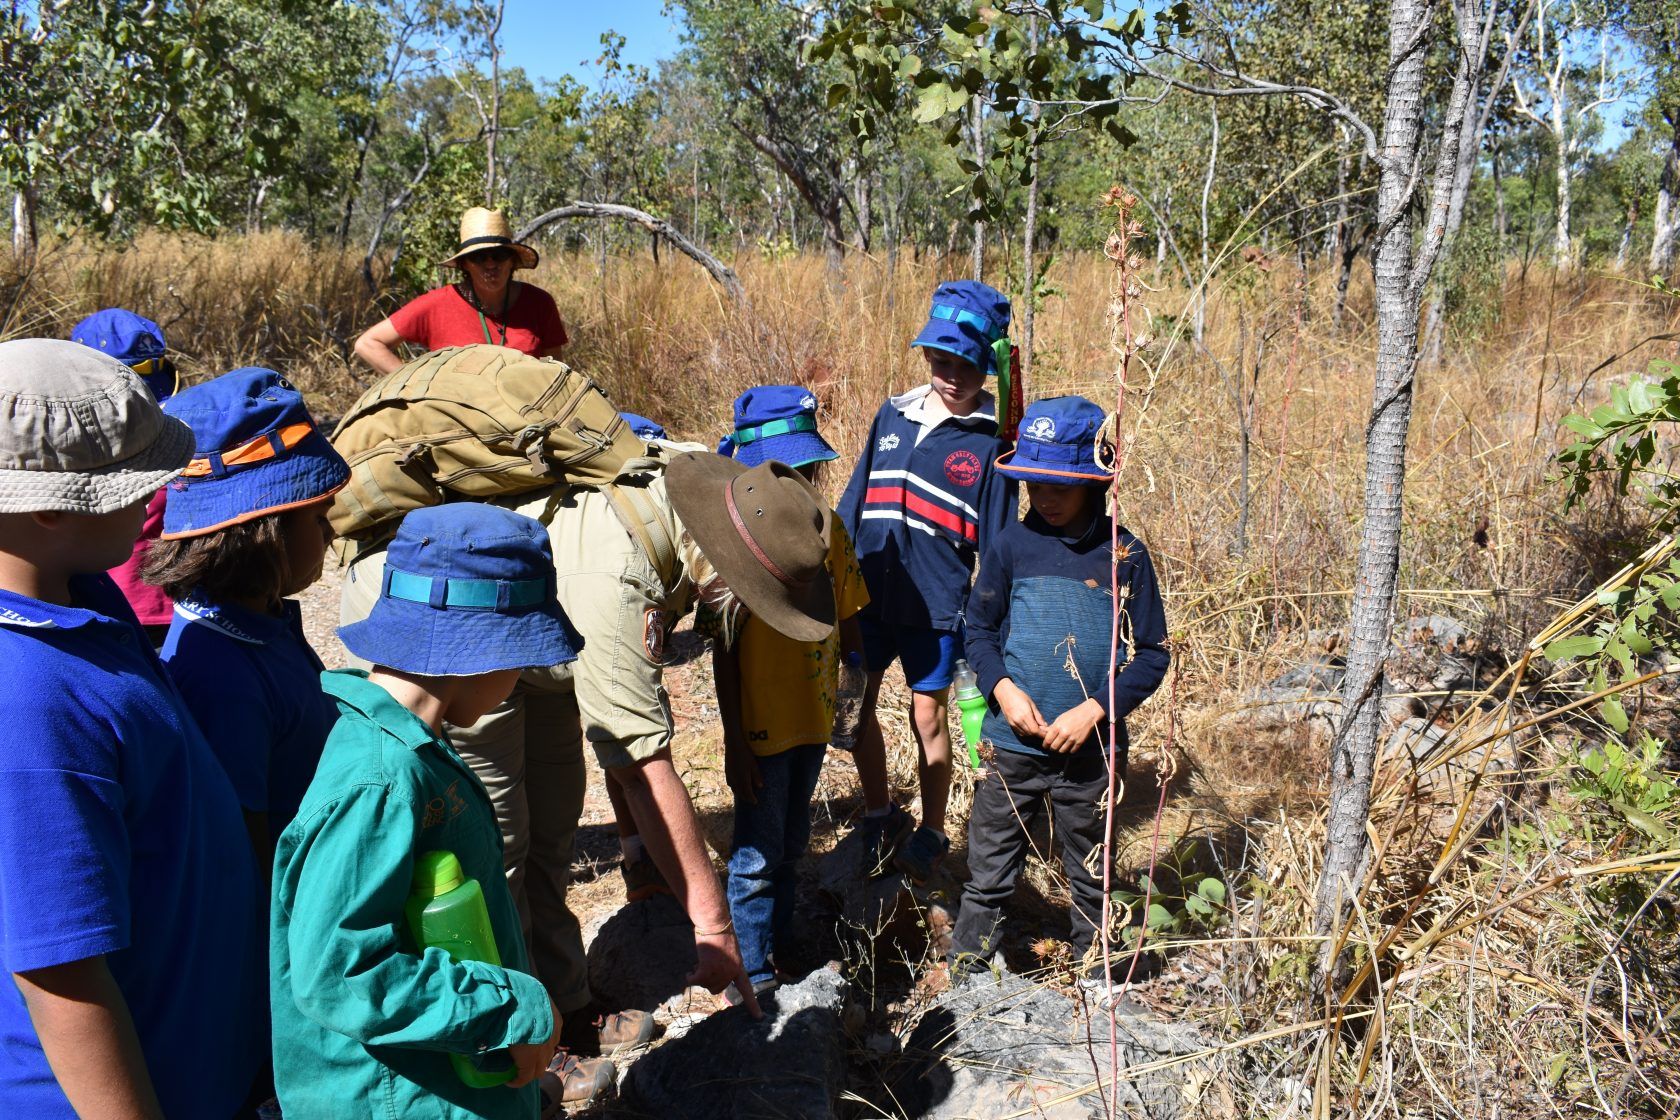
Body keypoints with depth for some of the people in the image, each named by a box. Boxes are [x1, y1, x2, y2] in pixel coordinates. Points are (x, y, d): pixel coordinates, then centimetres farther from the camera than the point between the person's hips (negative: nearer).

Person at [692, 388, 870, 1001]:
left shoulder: (828, 527, -1)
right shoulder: (733, 537, -17)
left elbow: (846, 617, 9)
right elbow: (723, 650, -15)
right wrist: (735, 741, -15)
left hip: (814, 719, 6)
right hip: (761, 726, -5)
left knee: (790, 845, 21)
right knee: (758, 855, 8)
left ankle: (778, 946, 38)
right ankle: (754, 972, 24)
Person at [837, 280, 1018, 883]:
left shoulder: (989, 443, -5)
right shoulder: (892, 415, 6)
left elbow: (995, 544, -4)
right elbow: (855, 498, 12)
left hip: (935, 606, -4)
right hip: (868, 594, 4)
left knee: (927, 717, 7)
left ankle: (931, 836, 28)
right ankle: (880, 819, 33)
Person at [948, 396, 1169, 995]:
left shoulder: (1124, 556, -6)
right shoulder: (1011, 546, -3)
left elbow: (1151, 653, -2)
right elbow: (978, 628, 4)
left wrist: (1094, 709, -13)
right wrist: (1002, 688, -12)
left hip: (1090, 749, 0)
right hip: (1012, 743, 1)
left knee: (1092, 872, 15)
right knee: (989, 867, 10)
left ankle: (1098, 974, 33)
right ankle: (967, 969, 25)